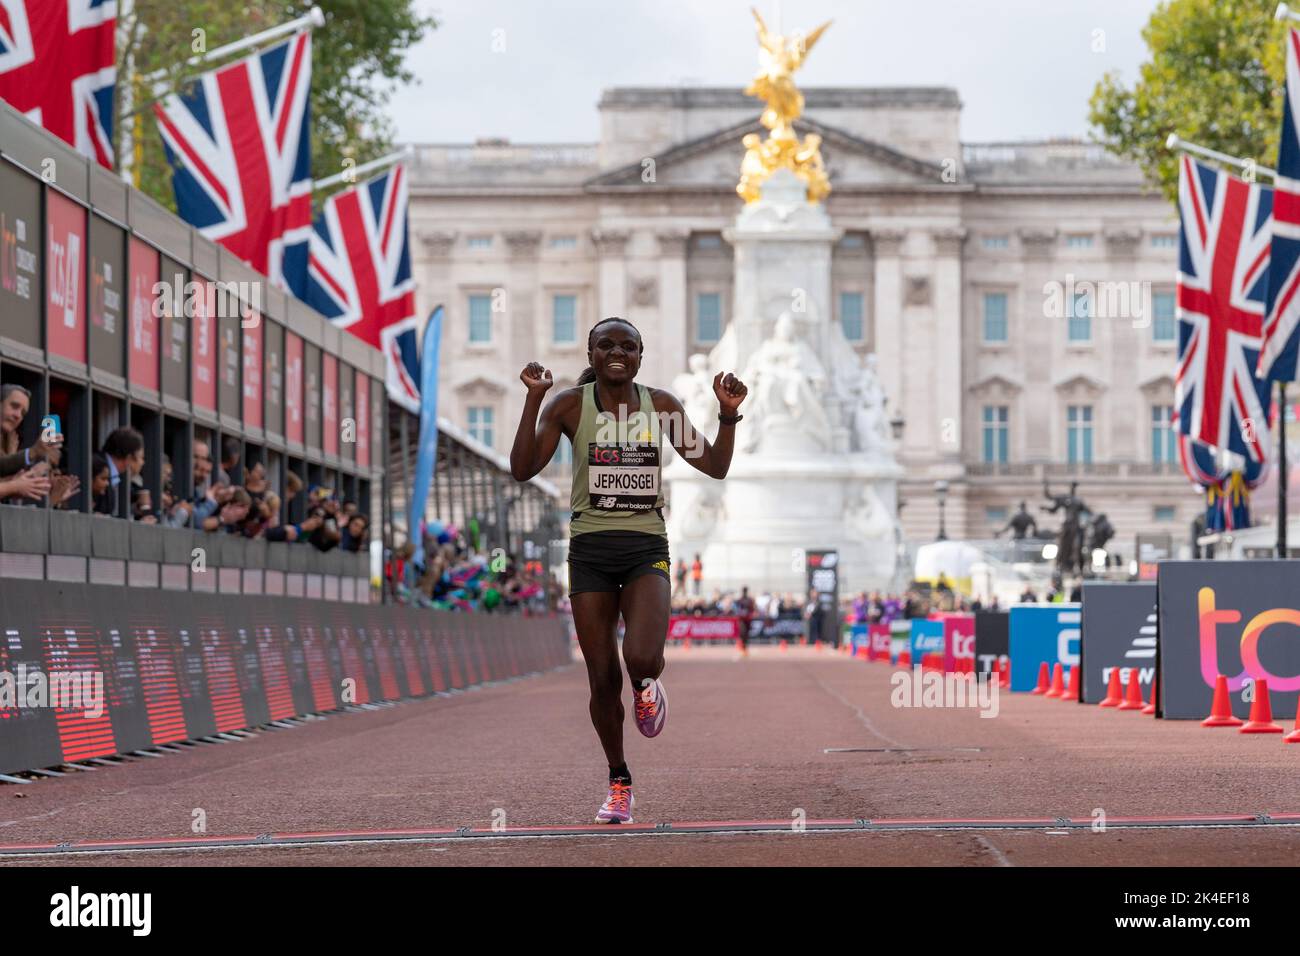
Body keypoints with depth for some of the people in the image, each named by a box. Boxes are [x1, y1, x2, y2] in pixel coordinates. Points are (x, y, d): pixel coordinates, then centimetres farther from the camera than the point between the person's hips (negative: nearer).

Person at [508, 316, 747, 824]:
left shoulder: (660, 404, 4)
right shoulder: (570, 405, -1)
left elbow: (714, 466, 7)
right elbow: (523, 469, -10)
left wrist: (729, 414, -8)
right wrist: (534, 400, -17)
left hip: (646, 548, 0)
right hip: (590, 548, 0)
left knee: (642, 658, -24)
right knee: (604, 679, 1)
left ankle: (648, 685, 16)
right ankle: (619, 784, 20)